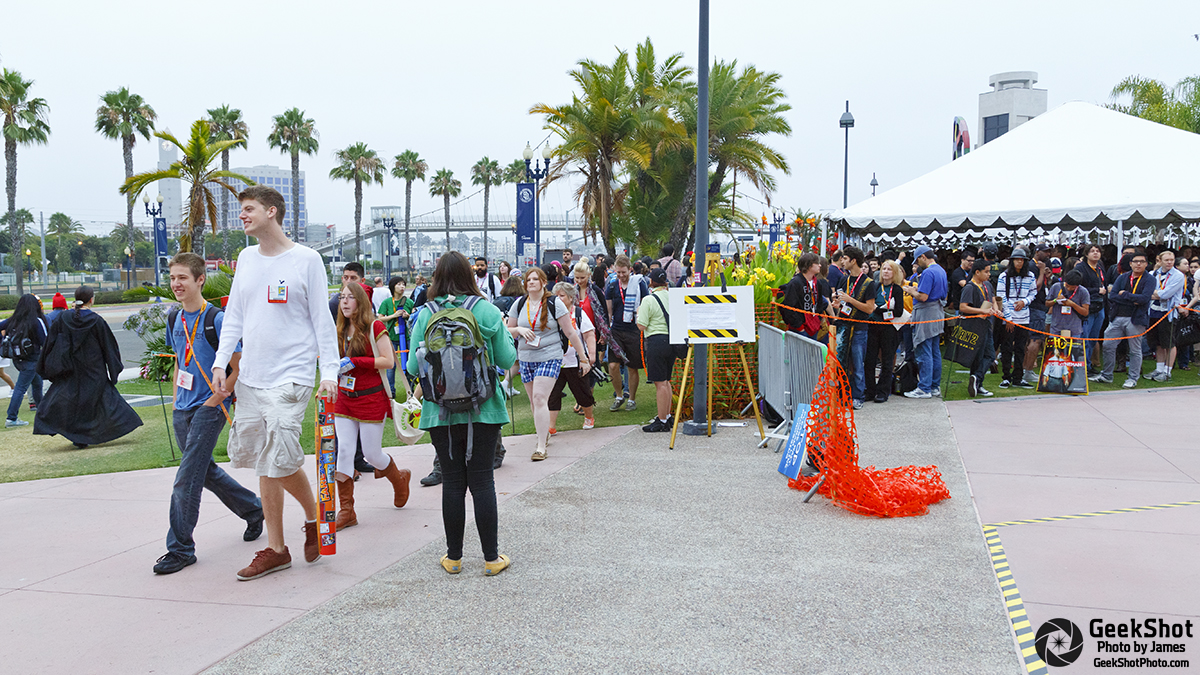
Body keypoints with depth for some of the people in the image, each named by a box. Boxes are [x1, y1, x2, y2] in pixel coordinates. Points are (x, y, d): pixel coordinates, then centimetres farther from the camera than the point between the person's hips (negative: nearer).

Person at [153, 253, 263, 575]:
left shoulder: (217, 319, -15)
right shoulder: (174, 318, 8)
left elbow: (238, 369, -12)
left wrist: (213, 401, -13)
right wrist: (176, 399, 13)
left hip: (209, 408, -8)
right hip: (182, 409, 8)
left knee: (187, 478, -8)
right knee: (207, 471, 16)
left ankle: (181, 548, 2)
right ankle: (253, 509, 35)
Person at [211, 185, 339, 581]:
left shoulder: (306, 260, -5)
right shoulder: (246, 259, 12)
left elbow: (322, 320, -4)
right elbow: (234, 316, 16)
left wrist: (329, 372, -11)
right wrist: (220, 361, 5)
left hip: (290, 377, -7)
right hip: (250, 377, 7)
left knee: (273, 464, -10)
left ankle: (276, 549, 10)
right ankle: (314, 516, 26)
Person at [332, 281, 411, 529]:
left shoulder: (374, 327, -8)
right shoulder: (341, 330, 11)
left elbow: (388, 361, -15)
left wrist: (354, 362, -19)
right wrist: (336, 366, 3)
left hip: (371, 398, -5)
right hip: (344, 398, 6)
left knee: (372, 453, 2)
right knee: (343, 451, -2)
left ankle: (400, 479, 34)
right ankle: (346, 511, 4)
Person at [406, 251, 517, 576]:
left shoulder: (426, 316, -2)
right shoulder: (488, 312, -4)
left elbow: (414, 367, 0)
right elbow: (507, 359, 0)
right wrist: (506, 334, 18)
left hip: (441, 412, 1)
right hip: (483, 408, 0)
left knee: (452, 481, 8)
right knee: (482, 480, 5)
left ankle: (453, 557, 18)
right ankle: (491, 557, 10)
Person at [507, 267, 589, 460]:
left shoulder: (554, 303, -4)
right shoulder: (519, 304, 6)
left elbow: (570, 332, -2)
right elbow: (508, 331, 13)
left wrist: (583, 357, -2)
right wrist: (519, 330, -10)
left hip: (550, 357, -5)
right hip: (526, 358, 5)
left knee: (540, 398, -16)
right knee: (534, 401, 11)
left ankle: (541, 447, -14)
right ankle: (545, 432, 35)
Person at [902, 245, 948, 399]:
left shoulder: (928, 272, -17)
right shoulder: (941, 271, 14)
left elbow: (923, 297, -23)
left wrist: (911, 292, -4)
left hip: (926, 316, -10)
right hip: (937, 315, 10)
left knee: (924, 353, -6)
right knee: (935, 352, 12)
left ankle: (924, 388, -4)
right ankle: (935, 387, 17)